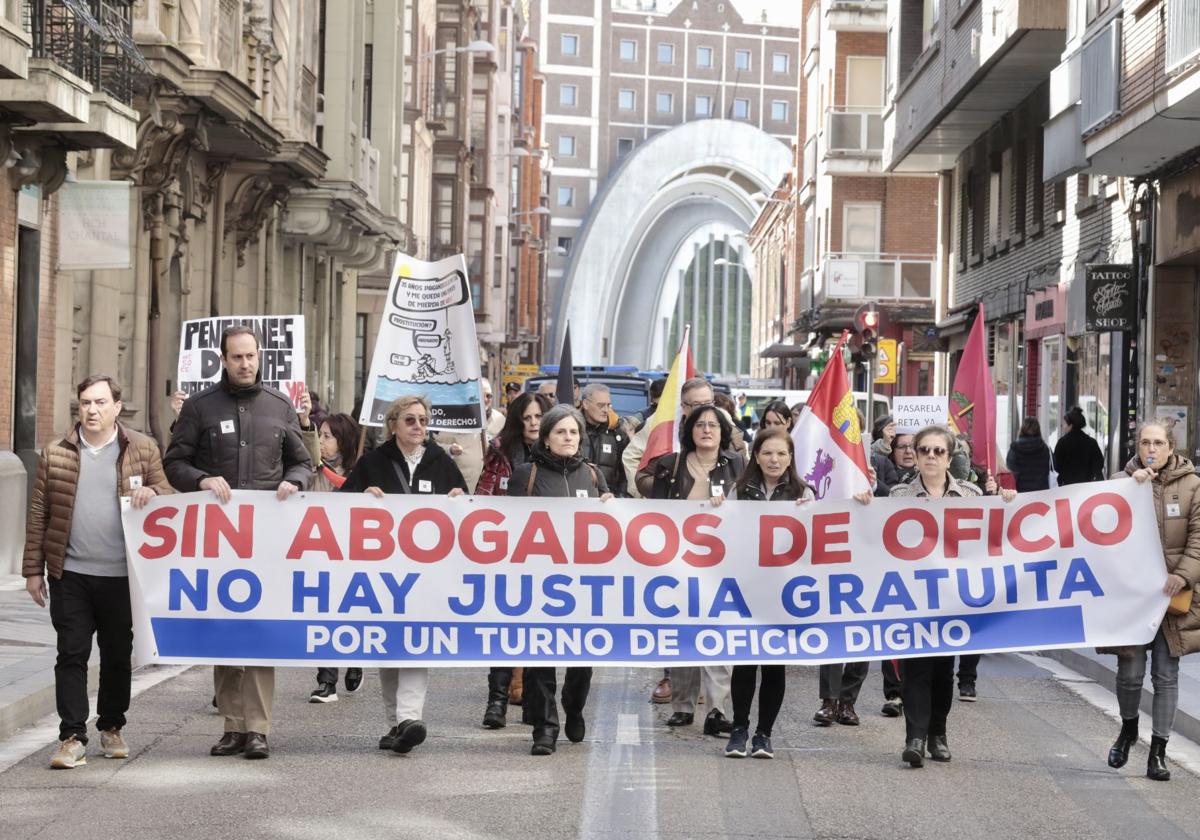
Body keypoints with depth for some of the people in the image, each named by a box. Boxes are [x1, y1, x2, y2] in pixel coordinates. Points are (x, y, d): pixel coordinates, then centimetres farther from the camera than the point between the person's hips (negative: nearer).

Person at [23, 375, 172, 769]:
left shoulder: (143, 450, 3)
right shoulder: (55, 454, 5)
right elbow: (38, 514, 6)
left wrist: (151, 492, -16)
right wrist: (33, 569, 3)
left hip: (123, 576, 0)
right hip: (70, 574, 0)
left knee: (118, 656, 10)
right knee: (72, 655, -2)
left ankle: (112, 728, 26)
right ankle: (72, 737, 0)